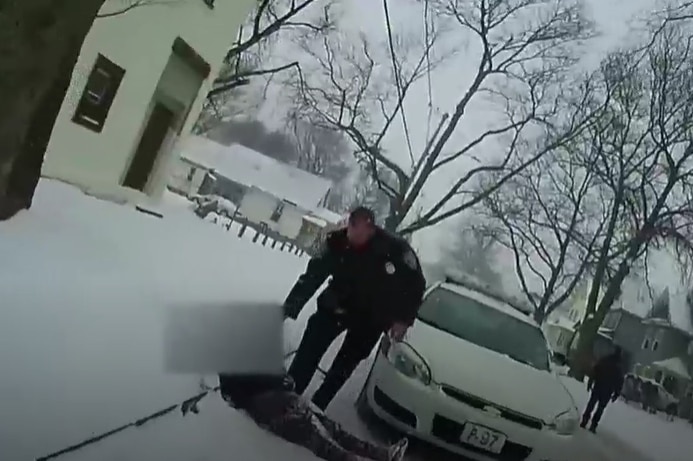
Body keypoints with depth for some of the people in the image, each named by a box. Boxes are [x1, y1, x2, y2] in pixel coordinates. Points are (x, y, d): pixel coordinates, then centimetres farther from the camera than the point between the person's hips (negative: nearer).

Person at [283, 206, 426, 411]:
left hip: (371, 318, -1)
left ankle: (316, 408, 16)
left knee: (344, 366, 3)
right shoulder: (337, 241, -23)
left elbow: (415, 284, -13)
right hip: (336, 306, 2)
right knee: (308, 353, -7)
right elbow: (313, 275, -17)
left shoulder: (396, 249, -28)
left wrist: (403, 319, -18)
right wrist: (292, 306, -22)